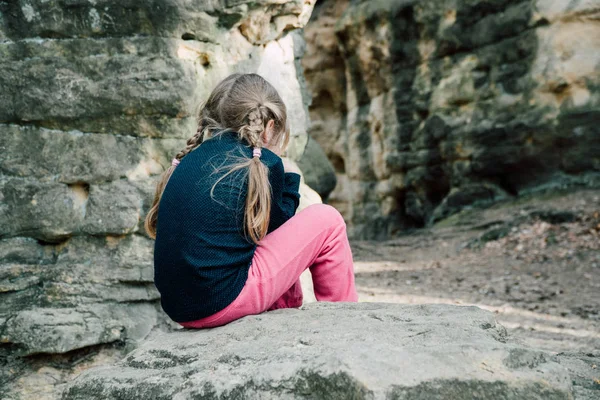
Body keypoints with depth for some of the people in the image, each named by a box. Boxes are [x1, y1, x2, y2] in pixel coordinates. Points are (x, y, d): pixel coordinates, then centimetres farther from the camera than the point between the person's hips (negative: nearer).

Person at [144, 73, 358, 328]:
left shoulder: (190, 158, 11)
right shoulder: (264, 163, -6)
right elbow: (277, 226, 7)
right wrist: (290, 180, 18)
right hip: (224, 303, -8)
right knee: (327, 220, 3)